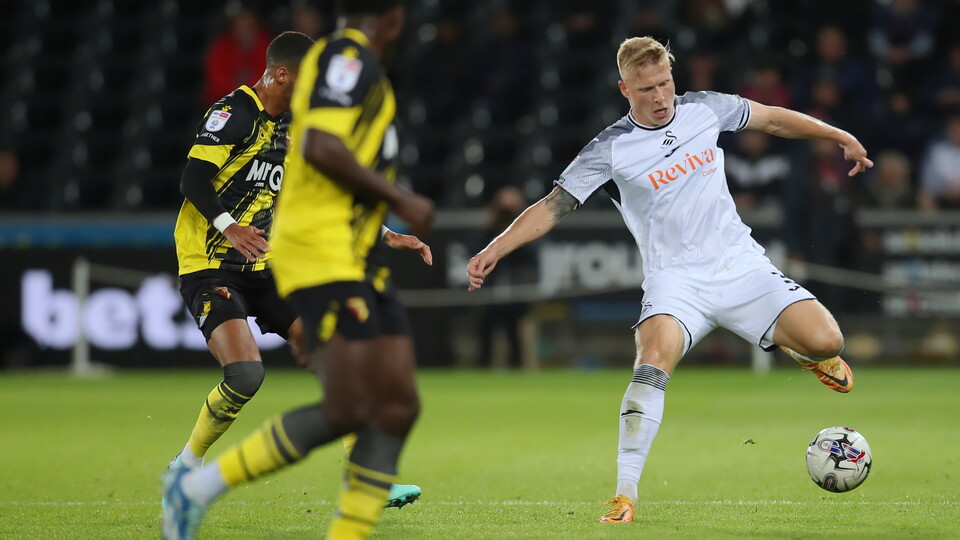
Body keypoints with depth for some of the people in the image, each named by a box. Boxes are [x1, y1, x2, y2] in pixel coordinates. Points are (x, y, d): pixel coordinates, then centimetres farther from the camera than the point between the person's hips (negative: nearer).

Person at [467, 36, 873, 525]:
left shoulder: (703, 109, 4)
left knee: (826, 342, -14)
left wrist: (840, 136, 25)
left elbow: (772, 119, 19)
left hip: (740, 264, 3)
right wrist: (494, 250, -18)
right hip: (675, 278, -3)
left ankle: (799, 349, 26)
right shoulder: (609, 150, -5)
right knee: (654, 361, -32)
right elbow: (552, 208, -5)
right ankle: (624, 495, -27)